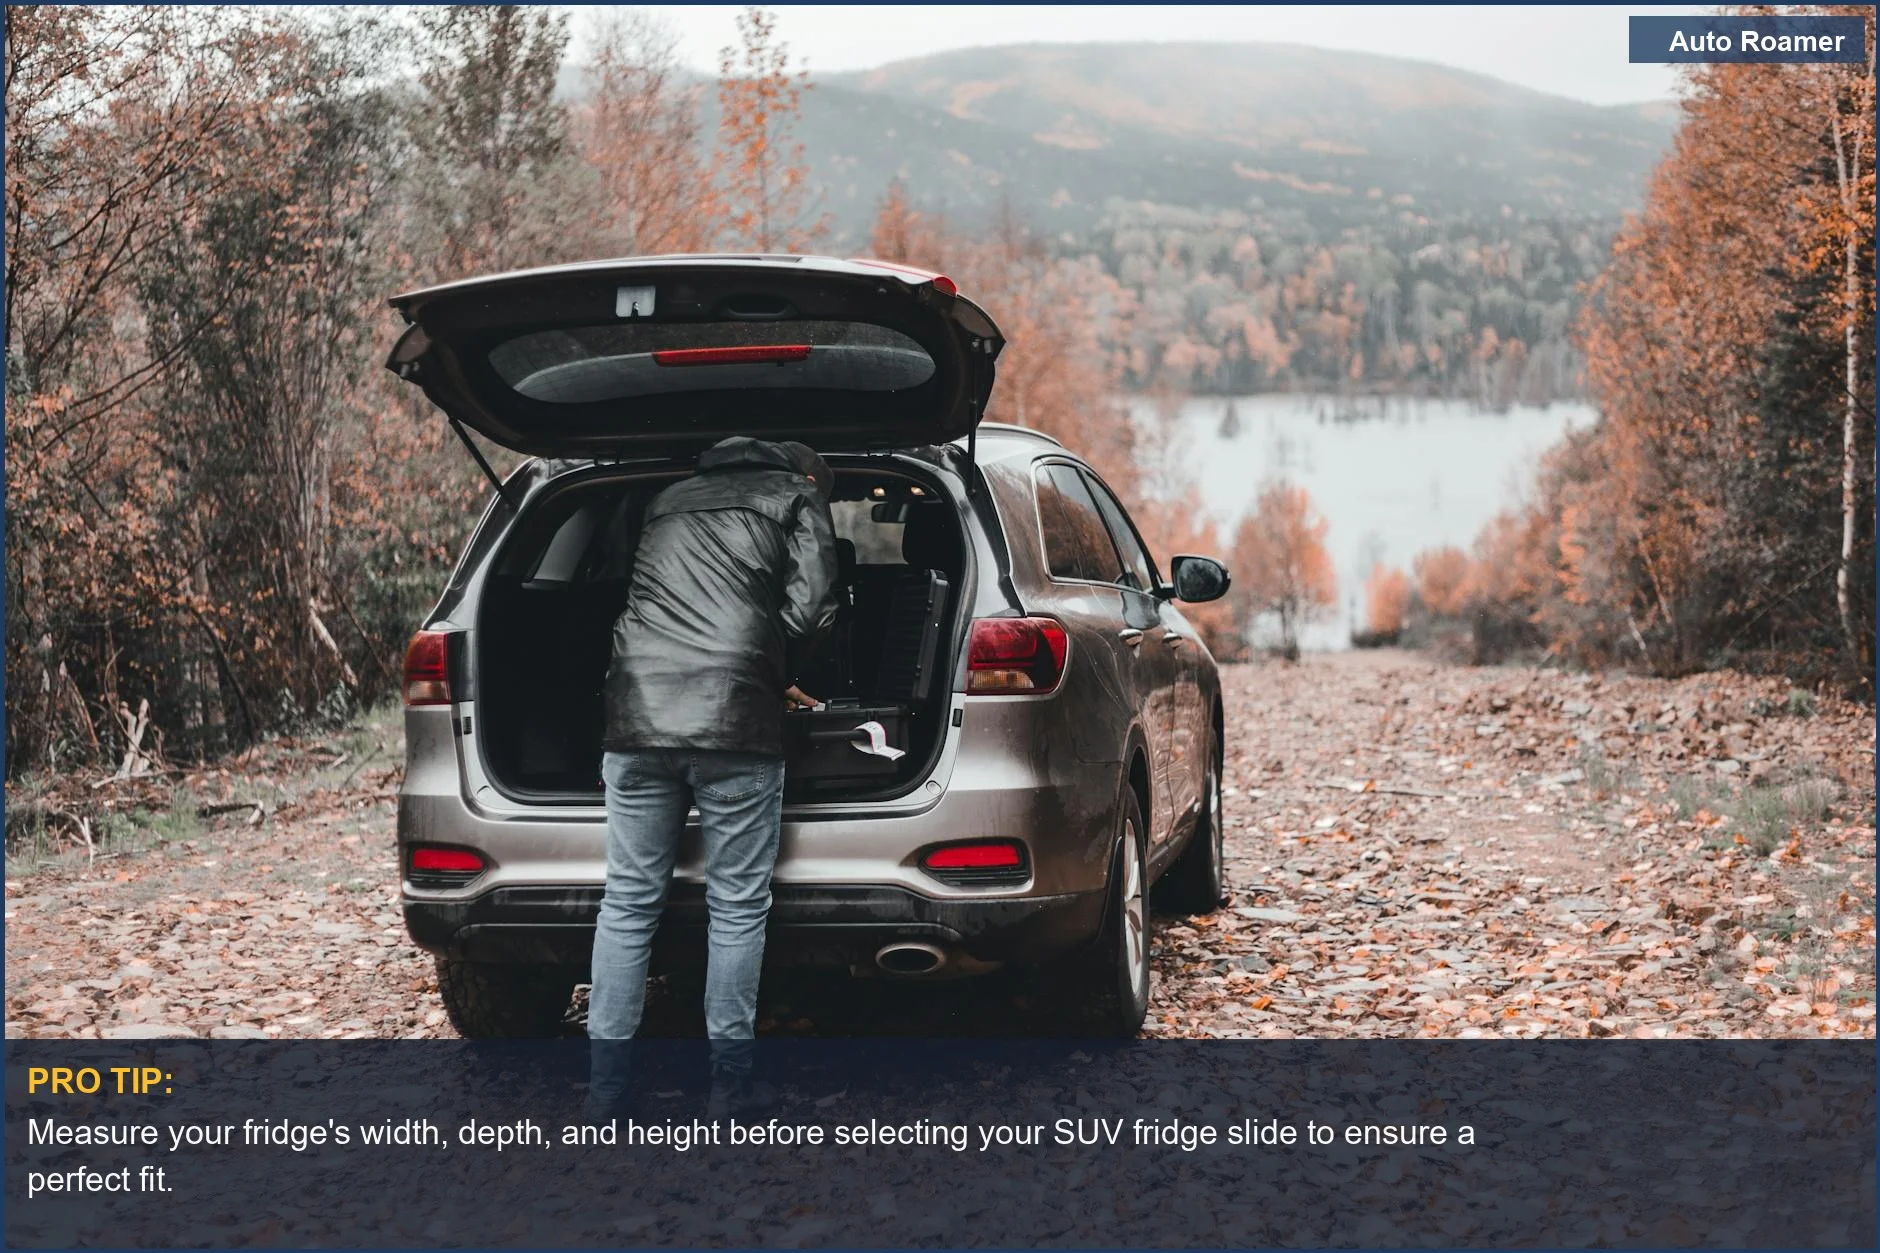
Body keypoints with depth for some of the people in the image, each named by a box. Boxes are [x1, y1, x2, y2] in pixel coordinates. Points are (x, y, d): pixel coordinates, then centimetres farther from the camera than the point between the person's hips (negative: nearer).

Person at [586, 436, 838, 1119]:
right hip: (734, 727, -4)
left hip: (634, 722, 4)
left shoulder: (668, 501, 29)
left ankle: (605, 1087, 11)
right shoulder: (796, 498, 14)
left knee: (628, 903, 9)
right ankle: (729, 1086, 8)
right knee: (737, 908, 5)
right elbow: (810, 607, 0)